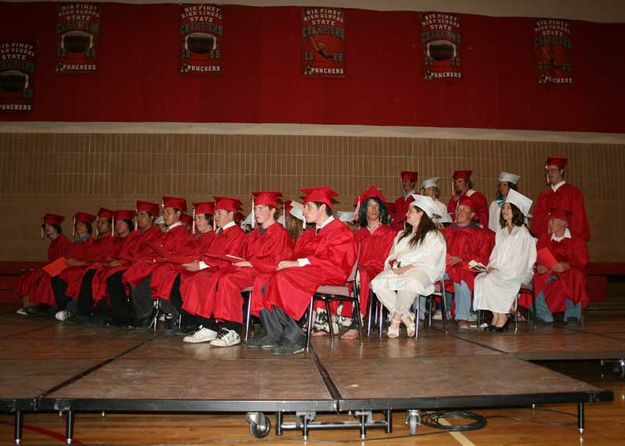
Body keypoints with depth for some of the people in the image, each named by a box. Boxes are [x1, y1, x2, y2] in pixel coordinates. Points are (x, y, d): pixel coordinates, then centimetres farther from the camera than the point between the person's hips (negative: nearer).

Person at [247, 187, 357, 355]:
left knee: (282, 278, -32)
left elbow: (333, 260, -14)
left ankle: (295, 338, -28)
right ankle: (274, 335, -17)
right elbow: (296, 256, 18)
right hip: (305, 272, 8)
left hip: (329, 276, -8)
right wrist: (288, 263, -7)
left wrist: (299, 263, -19)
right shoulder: (308, 235, 26)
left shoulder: (340, 231, 0)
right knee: (263, 282, -12)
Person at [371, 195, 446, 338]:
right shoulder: (402, 235, 30)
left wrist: (408, 267, -16)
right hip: (398, 270, 6)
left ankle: (396, 319, -21)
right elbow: (392, 256, 20)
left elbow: (429, 261, -5)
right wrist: (394, 265, -3)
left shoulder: (434, 236, 8)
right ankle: (406, 316, -19)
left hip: (420, 271, -6)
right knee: (377, 283, -25)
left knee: (410, 282, -41)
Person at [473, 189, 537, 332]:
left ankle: (501, 316, -15)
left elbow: (520, 259, -12)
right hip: (500, 271, 7)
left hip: (517, 273, -7)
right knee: (479, 278, -19)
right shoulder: (501, 231, 17)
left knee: (490, 280, -29)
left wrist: (501, 271, -16)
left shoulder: (522, 232, -6)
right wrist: (492, 266, -3)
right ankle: (496, 315, -15)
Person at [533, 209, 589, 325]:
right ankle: (544, 315, -21)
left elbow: (581, 261, -8)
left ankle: (572, 315, -24)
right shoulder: (544, 239, 12)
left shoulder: (577, 239, 3)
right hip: (547, 273, 2)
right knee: (536, 279, -29)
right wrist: (539, 266, -21)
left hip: (569, 272, -2)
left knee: (576, 276, -36)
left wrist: (566, 266, -27)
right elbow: (537, 258, 3)